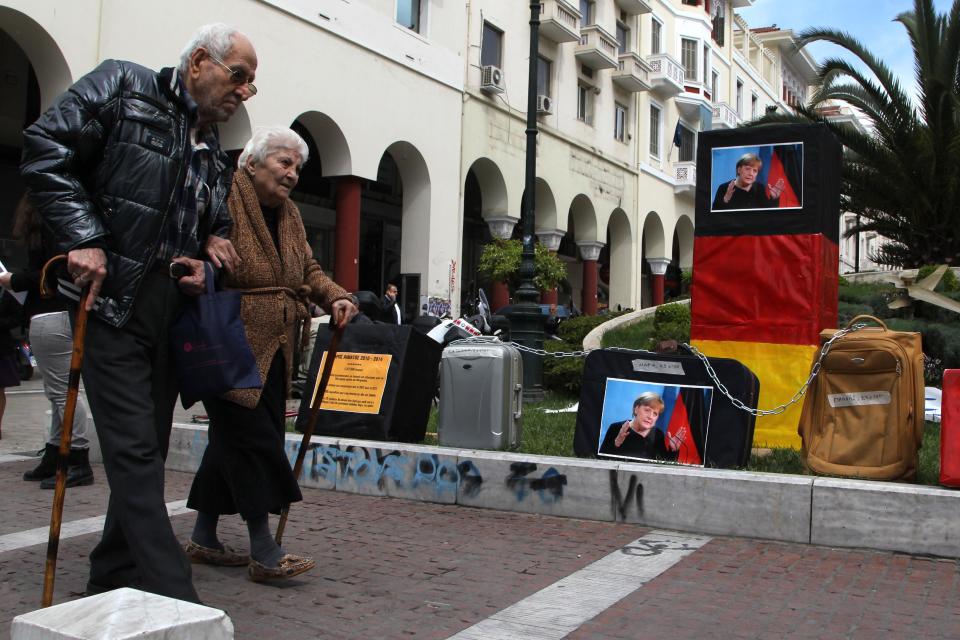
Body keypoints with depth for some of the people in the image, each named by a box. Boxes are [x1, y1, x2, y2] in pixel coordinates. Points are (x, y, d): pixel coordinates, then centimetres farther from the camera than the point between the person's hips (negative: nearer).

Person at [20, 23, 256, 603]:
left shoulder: (214, 156, 18)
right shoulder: (123, 87, 0)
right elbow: (46, 151, -8)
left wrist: (209, 257, 3)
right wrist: (85, 238, -17)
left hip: (173, 317, 7)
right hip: (114, 308, -7)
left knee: (147, 454, 10)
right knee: (135, 453, -10)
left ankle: (111, 580, 24)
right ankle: (175, 598, -10)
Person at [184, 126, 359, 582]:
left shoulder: (288, 213, 17)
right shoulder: (223, 201, -10)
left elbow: (307, 269, 19)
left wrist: (336, 297, 1)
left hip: (273, 352, 8)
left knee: (232, 440, 12)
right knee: (254, 438, -10)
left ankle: (204, 537, 24)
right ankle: (264, 552, -2)